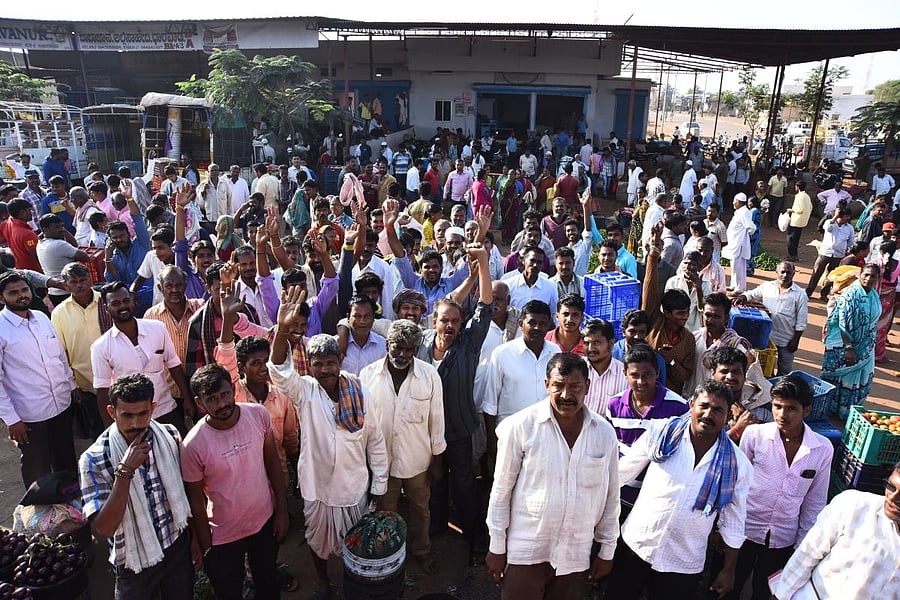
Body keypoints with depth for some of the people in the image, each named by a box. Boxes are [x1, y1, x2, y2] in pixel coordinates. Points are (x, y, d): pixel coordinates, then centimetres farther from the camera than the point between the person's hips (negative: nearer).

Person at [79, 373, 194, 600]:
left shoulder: (170, 436, -12)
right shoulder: (93, 460, -22)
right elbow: (104, 529, -26)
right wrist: (124, 471, -34)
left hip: (179, 547, 3)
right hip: (136, 562, -3)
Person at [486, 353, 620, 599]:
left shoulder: (604, 433, -3)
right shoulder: (520, 426, -13)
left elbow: (611, 496, 7)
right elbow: (501, 491, -6)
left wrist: (607, 551, 11)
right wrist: (497, 547, -3)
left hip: (576, 556, 3)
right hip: (525, 552, -3)